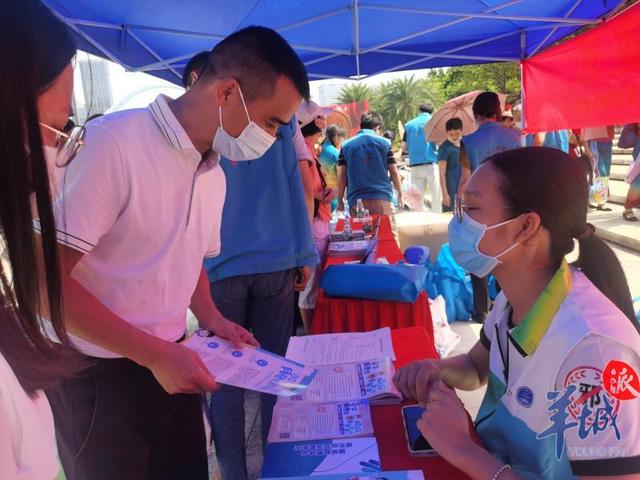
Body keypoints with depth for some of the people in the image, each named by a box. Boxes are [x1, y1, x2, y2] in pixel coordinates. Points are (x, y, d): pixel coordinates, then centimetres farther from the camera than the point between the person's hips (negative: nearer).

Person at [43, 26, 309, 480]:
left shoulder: (214, 176, 5)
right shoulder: (112, 144, -21)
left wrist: (212, 320, 0)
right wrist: (154, 354, -21)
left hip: (169, 364, 7)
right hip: (99, 374, -7)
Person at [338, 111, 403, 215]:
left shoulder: (346, 145, 7)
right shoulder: (384, 143, 3)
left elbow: (342, 175, 4)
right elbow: (394, 172, 3)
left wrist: (340, 200, 8)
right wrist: (400, 194, 15)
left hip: (355, 200, 2)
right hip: (381, 198, -1)